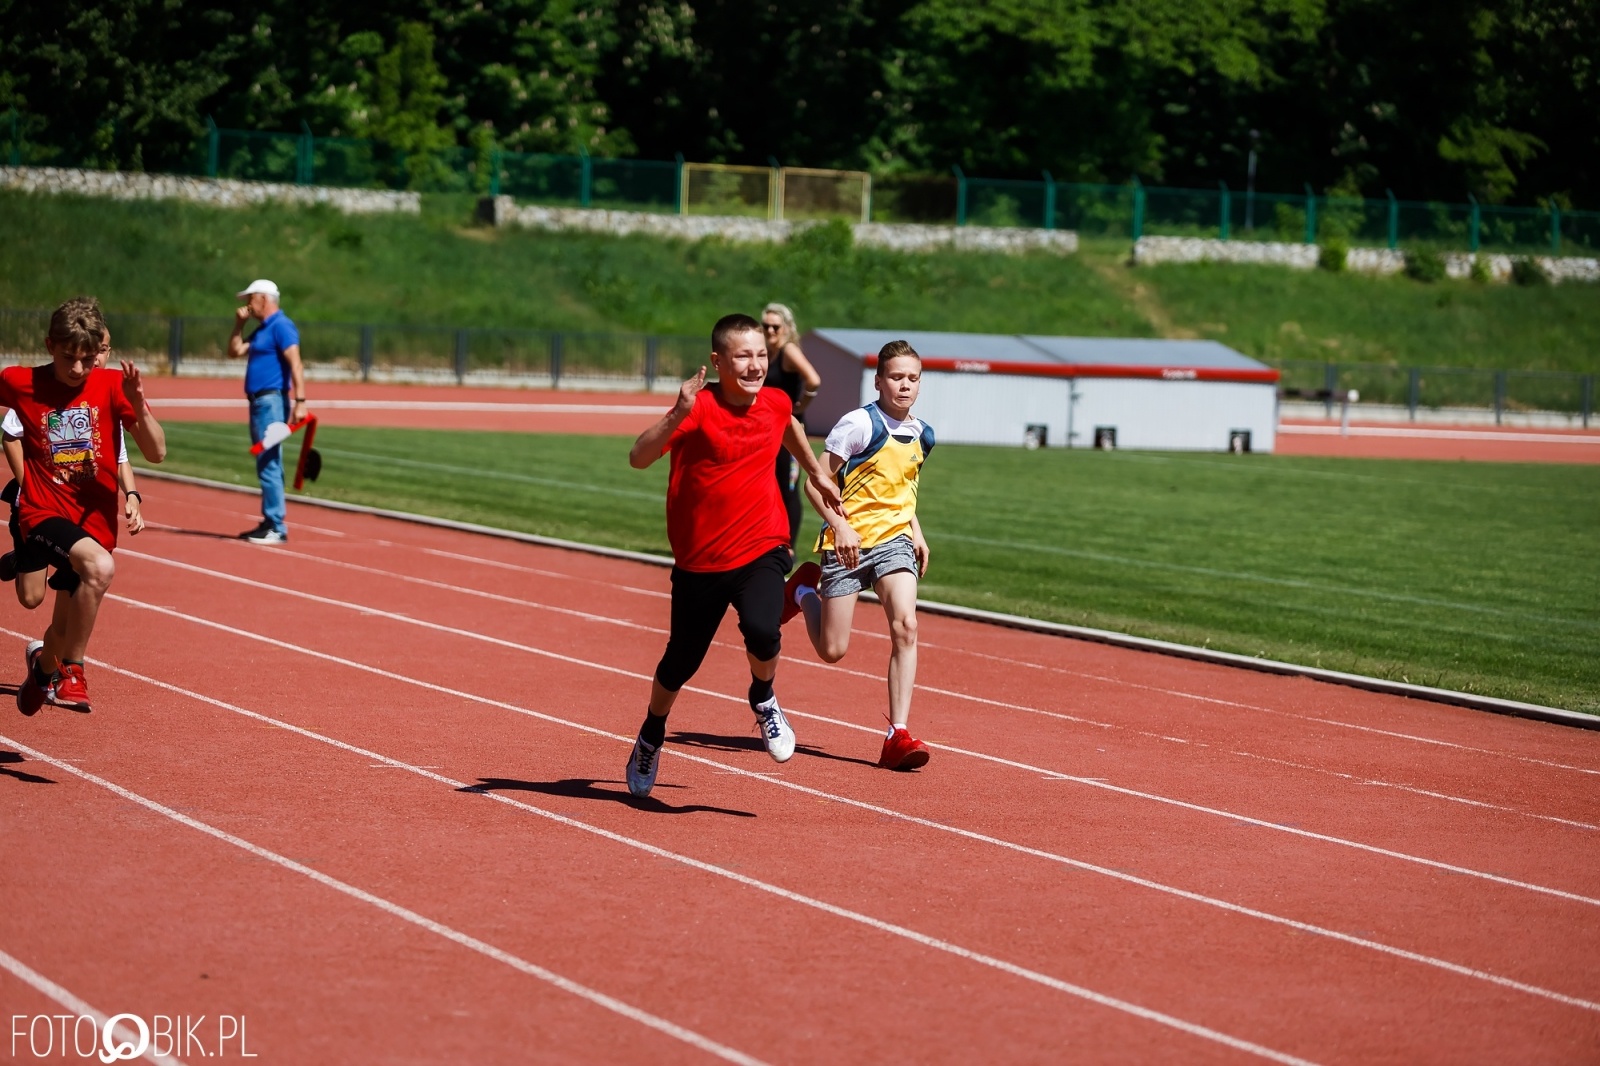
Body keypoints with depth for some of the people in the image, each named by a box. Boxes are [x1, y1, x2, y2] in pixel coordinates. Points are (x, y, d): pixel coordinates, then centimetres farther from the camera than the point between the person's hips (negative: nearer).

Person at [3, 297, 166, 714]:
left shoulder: (111, 385, -3)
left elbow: (156, 452, -9)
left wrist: (137, 404, -24)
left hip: (95, 519, 3)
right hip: (45, 513, -3)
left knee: (65, 628, 15)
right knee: (100, 567, -34)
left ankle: (44, 665, 53)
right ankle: (70, 673, -17)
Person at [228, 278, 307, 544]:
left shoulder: (281, 326, -11)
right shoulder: (262, 330, 19)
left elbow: (295, 364, -20)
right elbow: (235, 351, 25)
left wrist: (300, 401, -28)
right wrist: (239, 324, 14)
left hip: (271, 402, -10)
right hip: (258, 402, 10)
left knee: (269, 464, -12)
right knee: (265, 465, 12)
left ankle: (276, 528, -13)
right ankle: (269, 523, 17)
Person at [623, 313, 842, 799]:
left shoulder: (775, 403, -2)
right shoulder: (699, 408, -17)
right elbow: (638, 458, -30)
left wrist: (817, 474, 35)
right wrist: (677, 416, -44)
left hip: (762, 549, 2)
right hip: (700, 558, -1)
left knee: (762, 632, -27)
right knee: (681, 661, 13)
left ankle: (763, 699, 7)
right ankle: (652, 735, 43)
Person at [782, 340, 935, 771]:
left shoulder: (922, 435, 8)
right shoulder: (860, 424, -12)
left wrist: (916, 532, 13)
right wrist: (839, 525, -23)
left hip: (894, 539, 4)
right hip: (848, 542, -4)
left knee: (906, 627, -18)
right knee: (832, 650, 1)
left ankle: (898, 736, -17)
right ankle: (805, 591, 35)